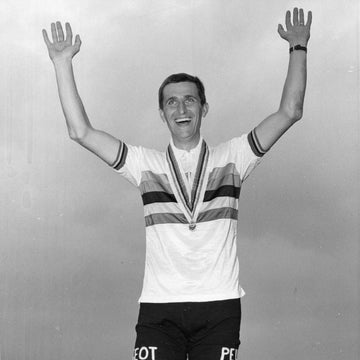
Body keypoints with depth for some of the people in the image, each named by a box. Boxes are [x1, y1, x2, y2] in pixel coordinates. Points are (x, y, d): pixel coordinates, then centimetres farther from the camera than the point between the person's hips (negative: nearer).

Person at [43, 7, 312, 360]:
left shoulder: (230, 157, 9)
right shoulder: (146, 164, 9)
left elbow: (289, 112, 4)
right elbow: (81, 131, 3)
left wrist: (298, 49, 2)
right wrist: (63, 63, 0)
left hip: (219, 306, 0)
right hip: (159, 306, 0)